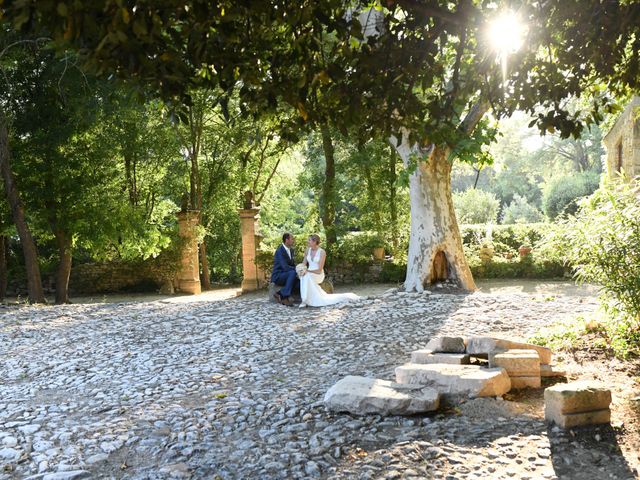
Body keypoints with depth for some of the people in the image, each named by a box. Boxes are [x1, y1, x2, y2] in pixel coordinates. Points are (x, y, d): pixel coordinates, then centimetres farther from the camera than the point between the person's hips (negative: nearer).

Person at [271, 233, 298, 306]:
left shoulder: (291, 250, 10)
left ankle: (280, 294, -12)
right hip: (277, 276, -8)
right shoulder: (280, 251, -18)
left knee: (299, 283, -18)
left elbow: (293, 264, 13)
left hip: (286, 275, 8)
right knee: (293, 272, -34)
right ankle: (285, 296, -28)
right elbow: (285, 267, -26)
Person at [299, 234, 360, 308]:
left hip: (318, 275, -7)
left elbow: (319, 270, -14)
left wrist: (307, 271, -21)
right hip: (309, 275, 7)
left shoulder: (322, 252, -10)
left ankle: (305, 301, -34)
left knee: (306, 276, -37)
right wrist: (303, 270, -14)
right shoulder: (308, 250, 8)